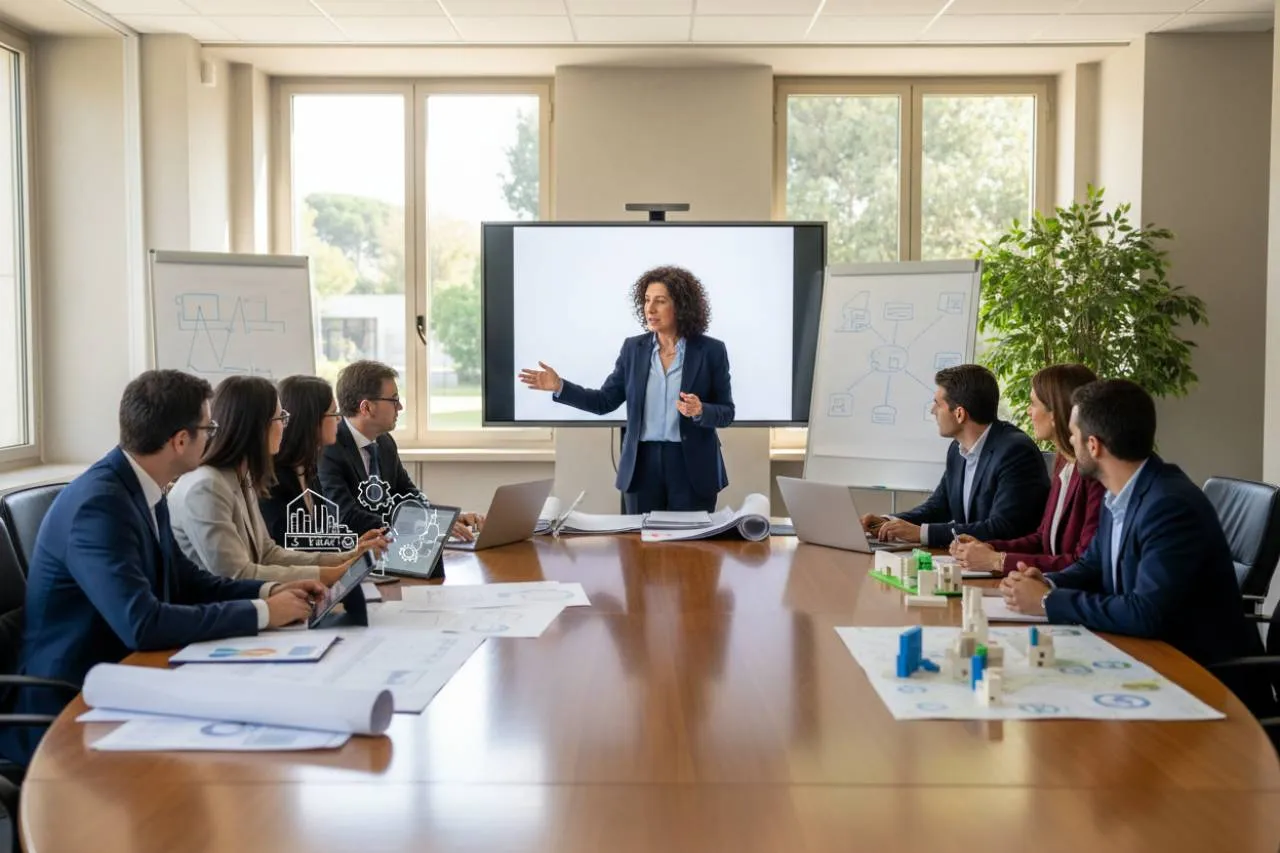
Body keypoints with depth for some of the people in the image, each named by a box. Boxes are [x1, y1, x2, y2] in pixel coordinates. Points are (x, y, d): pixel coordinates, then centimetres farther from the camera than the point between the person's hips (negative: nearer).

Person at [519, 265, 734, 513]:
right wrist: (559, 386, -7)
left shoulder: (711, 350, -4)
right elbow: (605, 402, 5)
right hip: (642, 464, 3)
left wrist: (700, 411, -23)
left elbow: (726, 412, -2)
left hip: (692, 468, -2)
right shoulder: (634, 348, 4)